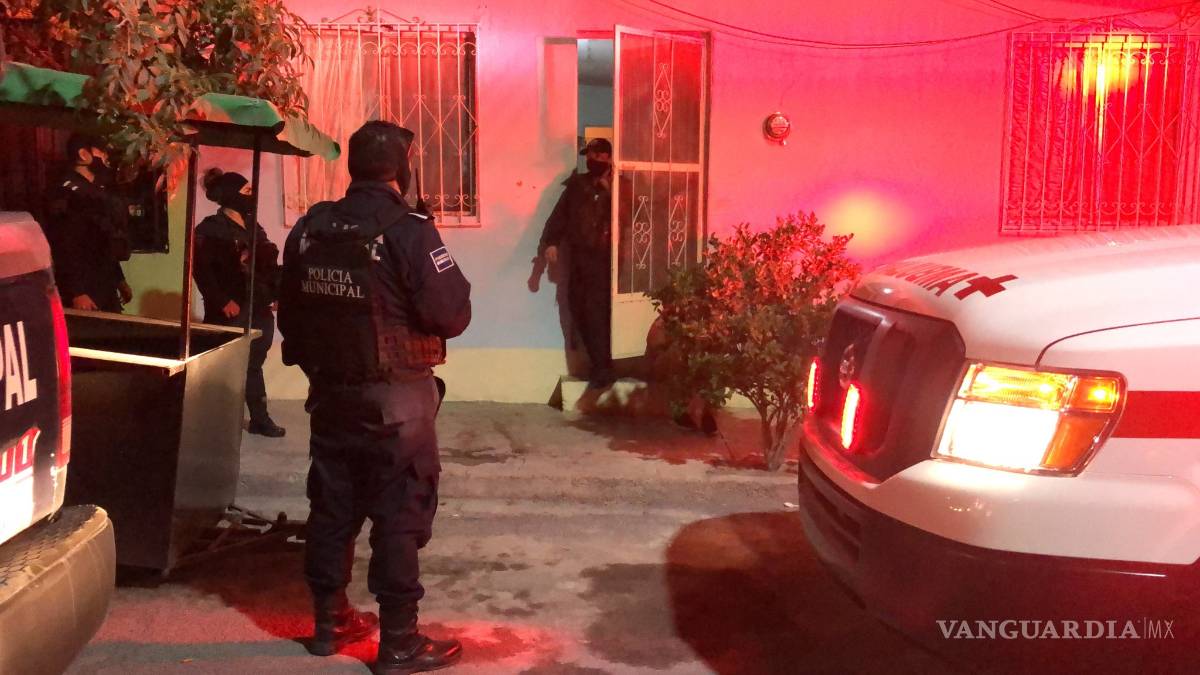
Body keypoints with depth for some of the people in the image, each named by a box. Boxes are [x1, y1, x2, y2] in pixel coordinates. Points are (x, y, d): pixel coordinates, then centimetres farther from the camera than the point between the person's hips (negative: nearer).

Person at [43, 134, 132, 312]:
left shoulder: (99, 191, 17)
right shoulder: (65, 193, -11)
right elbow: (63, 249, -20)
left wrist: (120, 280, 21)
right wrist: (76, 293, -25)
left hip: (107, 289, 8)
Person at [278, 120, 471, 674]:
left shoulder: (309, 229, 2)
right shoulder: (408, 231, -17)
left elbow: (290, 316, 10)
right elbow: (453, 315, -18)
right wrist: (453, 283, 3)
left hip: (330, 395, 6)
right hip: (394, 400, -6)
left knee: (332, 508, 16)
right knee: (399, 516, 3)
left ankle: (329, 622, 30)